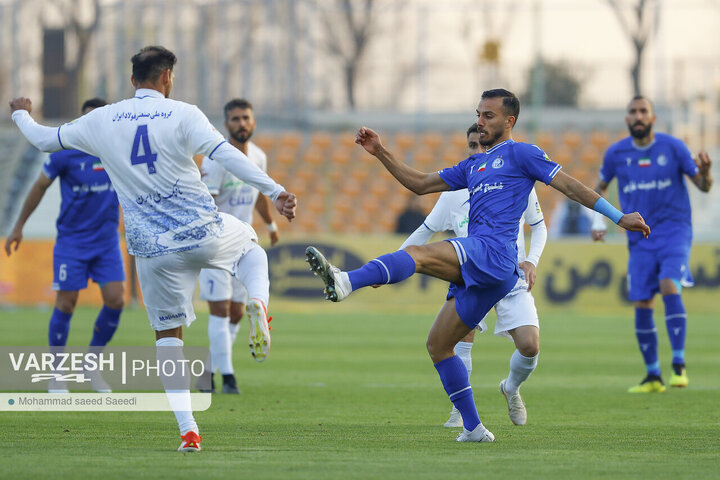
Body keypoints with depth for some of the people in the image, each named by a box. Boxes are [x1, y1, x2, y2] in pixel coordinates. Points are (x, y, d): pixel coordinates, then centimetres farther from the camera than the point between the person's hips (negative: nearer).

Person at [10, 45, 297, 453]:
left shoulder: (102, 120, 4)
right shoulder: (182, 115, -5)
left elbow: (45, 140, 16)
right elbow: (227, 155, -17)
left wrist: (22, 115, 38)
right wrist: (275, 192, -21)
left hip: (152, 247, 2)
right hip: (204, 233, -1)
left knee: (168, 334, 14)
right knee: (251, 246, 30)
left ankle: (188, 429, 2)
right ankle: (258, 302, -4)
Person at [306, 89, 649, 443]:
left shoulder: (520, 154, 8)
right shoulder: (473, 166, 31)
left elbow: (570, 186, 5)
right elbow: (420, 184, 32)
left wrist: (619, 217, 1)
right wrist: (380, 153, 23)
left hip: (494, 252, -9)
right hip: (476, 272, 9)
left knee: (418, 254, -29)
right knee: (437, 344, 6)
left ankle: (345, 282, -51)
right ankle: (473, 428, 7)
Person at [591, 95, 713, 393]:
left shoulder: (673, 147, -3)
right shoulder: (616, 154, 3)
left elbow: (703, 187, 1)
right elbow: (600, 188, 20)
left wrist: (705, 172, -22)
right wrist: (597, 220, 5)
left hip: (674, 231, -3)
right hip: (640, 239, 3)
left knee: (669, 286, -25)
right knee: (642, 305, -2)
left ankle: (679, 365, -20)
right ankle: (653, 376, 12)